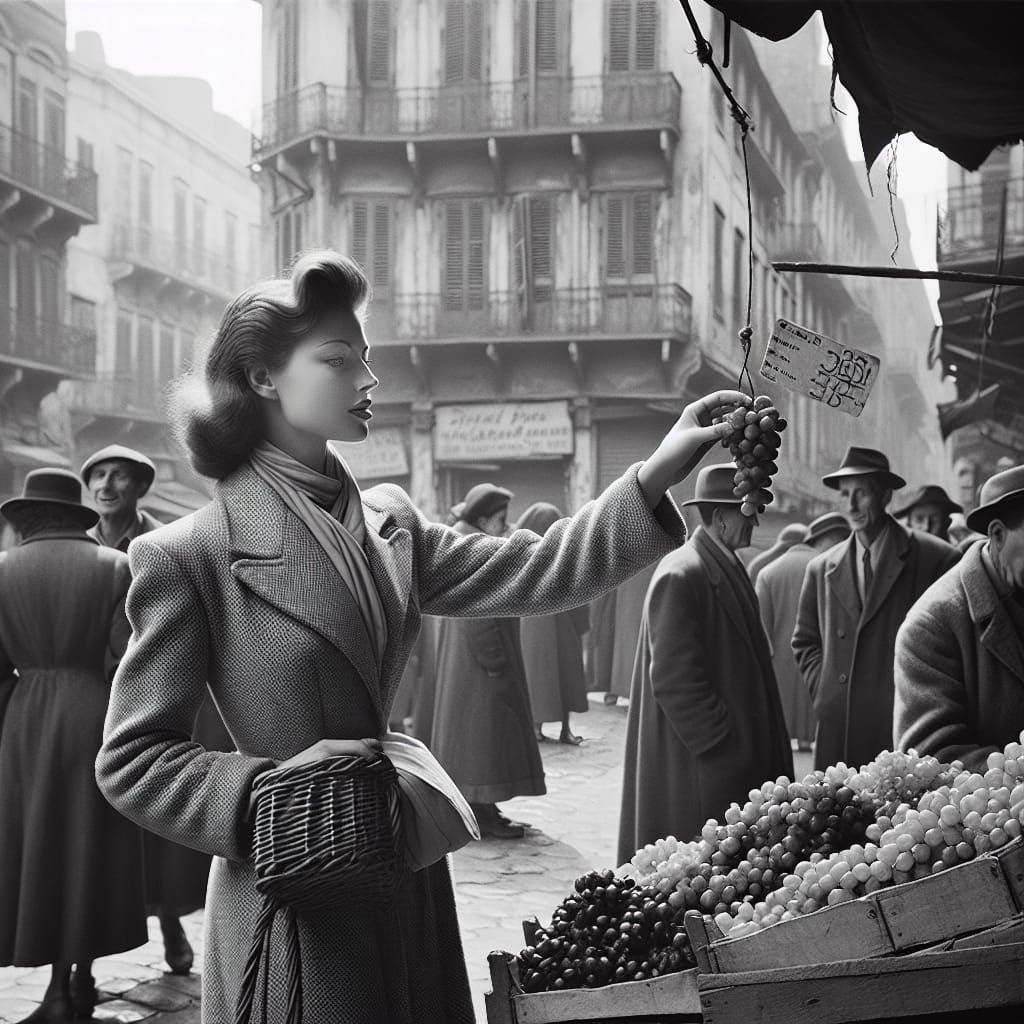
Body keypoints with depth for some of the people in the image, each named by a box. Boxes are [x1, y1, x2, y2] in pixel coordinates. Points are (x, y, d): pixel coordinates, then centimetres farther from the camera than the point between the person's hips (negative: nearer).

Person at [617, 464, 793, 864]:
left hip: (740, 761, 10)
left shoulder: (729, 569, 14)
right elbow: (673, 677, -20)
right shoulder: (681, 575, -16)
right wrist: (722, 743, -18)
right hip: (699, 762, -10)